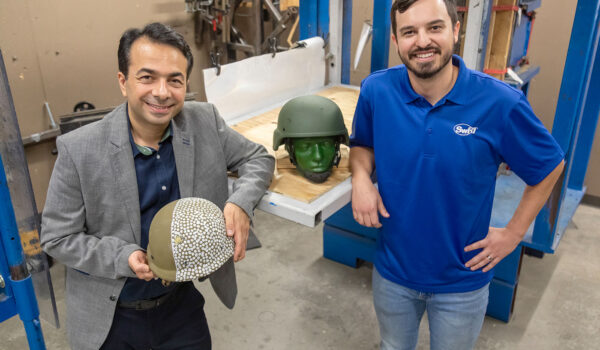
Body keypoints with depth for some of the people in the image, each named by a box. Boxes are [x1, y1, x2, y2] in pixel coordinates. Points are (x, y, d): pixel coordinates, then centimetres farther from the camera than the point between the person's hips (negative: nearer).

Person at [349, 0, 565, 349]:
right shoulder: (376, 91, -15)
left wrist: (514, 232, -6)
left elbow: (550, 166, -4)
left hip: (463, 280, -1)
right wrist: (361, 176, -16)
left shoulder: (500, 102, -21)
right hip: (392, 270, 2)